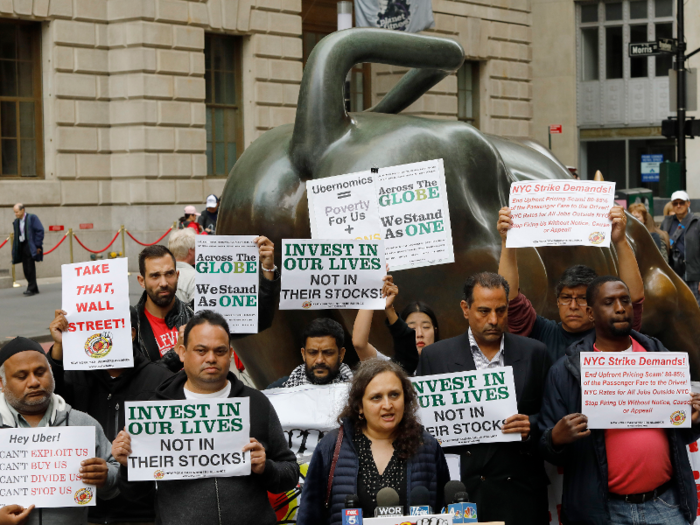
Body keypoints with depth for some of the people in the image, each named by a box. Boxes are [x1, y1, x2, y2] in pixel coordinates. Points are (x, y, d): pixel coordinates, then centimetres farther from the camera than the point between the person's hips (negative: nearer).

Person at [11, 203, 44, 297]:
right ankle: (34, 289, 14)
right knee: (26, 269, 6)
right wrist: (15, 251, 9)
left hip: (30, 246, -7)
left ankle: (31, 288, -9)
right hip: (22, 246, 7)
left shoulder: (32, 218, -6)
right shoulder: (16, 222, 14)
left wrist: (37, 246, -13)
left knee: (30, 268, -10)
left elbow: (40, 230, -9)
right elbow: (16, 236, 17)